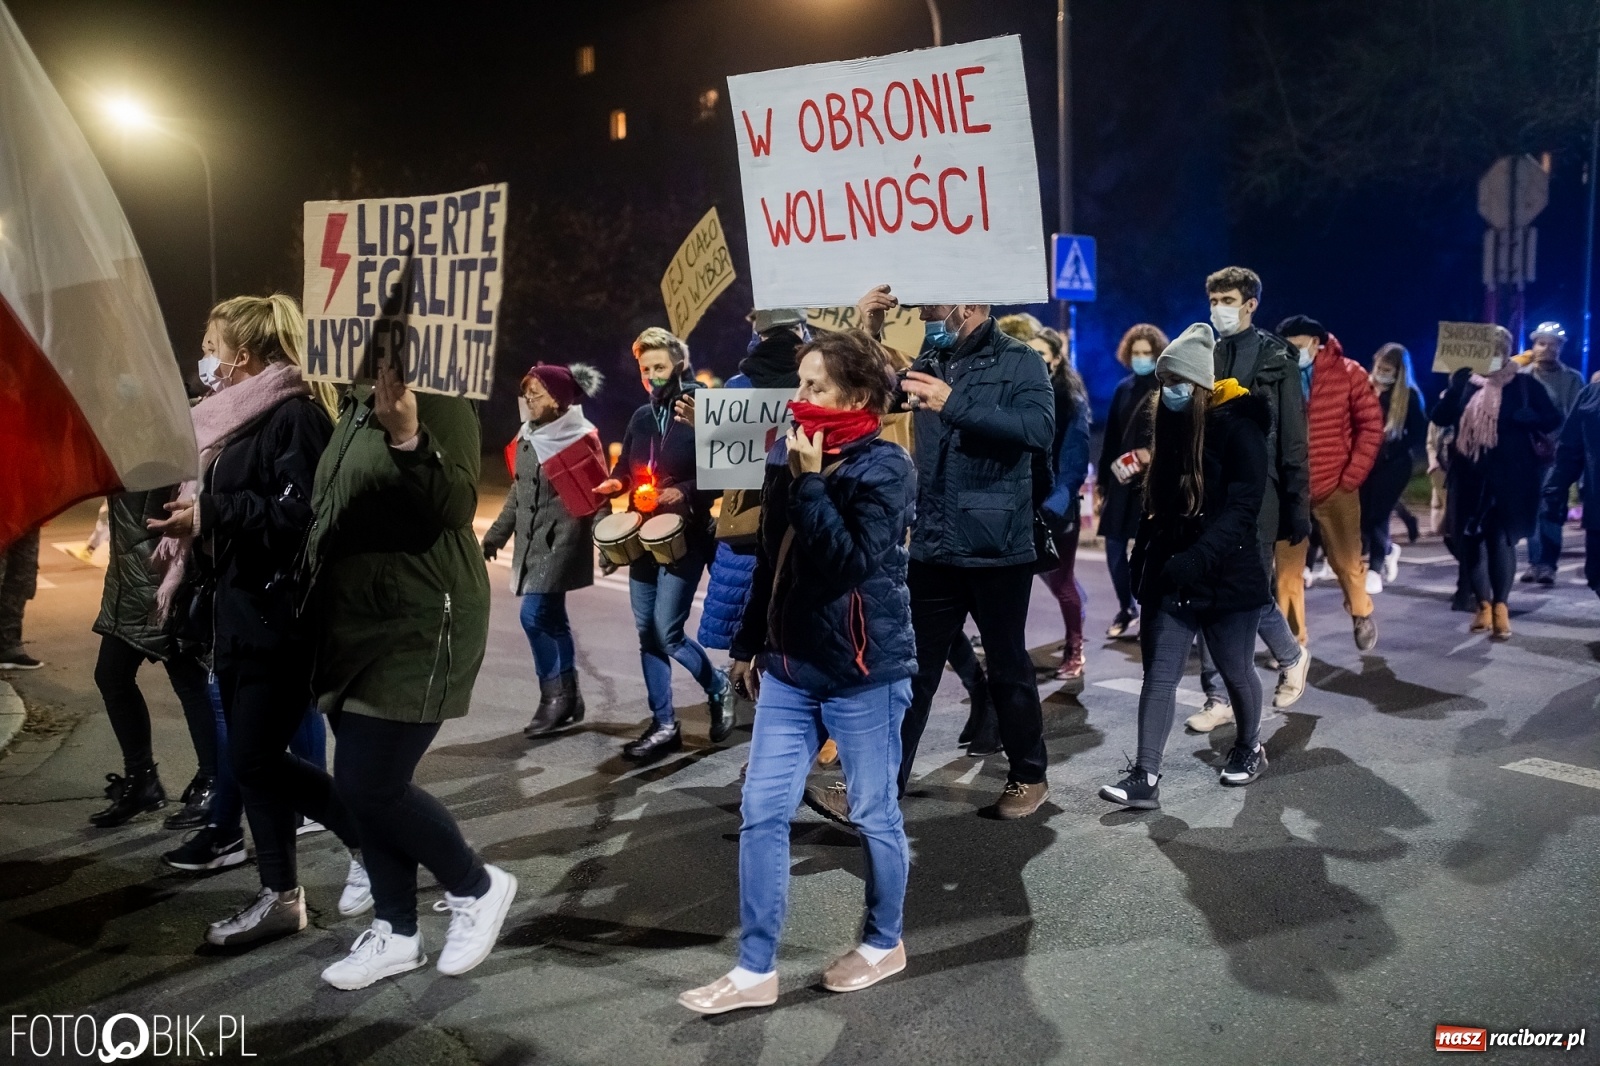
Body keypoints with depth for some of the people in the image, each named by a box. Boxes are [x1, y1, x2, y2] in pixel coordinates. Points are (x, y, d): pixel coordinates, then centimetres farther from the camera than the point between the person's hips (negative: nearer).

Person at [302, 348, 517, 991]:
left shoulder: (439, 405, -12)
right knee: (366, 787, 11)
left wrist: (408, 436, -37)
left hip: (418, 628, -9)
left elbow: (457, 507, -25)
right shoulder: (356, 408, 13)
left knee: (370, 786, -7)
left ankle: (478, 887, 15)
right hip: (355, 626, 9)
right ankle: (395, 933, 25)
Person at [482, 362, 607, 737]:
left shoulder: (580, 437, -10)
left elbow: (595, 495, -13)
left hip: (562, 538, -8)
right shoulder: (530, 435, 12)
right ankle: (567, 698, 20)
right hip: (531, 540, 8)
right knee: (551, 619, 10)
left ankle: (557, 697, 2)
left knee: (535, 615, -12)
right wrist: (498, 533, 24)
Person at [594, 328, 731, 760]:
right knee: (647, 632, 8)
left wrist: (684, 492, -24)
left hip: (686, 534, -7)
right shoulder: (641, 417, 12)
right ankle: (663, 724, 18)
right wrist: (615, 484, -2)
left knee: (667, 631, -11)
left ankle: (717, 687, 17)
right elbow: (625, 468, 19)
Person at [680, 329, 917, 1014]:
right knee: (761, 815, 5)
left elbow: (850, 562, -24)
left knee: (874, 815, 10)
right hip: (789, 667, 6)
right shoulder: (788, 455, 7)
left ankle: (884, 943, 32)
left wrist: (810, 483, -21)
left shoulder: (885, 467, -12)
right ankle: (755, 969, 16)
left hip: (862, 671, -6)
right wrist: (749, 643, 17)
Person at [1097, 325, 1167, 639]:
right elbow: (1111, 437, 12)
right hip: (1121, 480, 5)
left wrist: (1155, 453, -18)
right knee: (1115, 545, 6)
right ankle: (1126, 610, 23)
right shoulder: (1124, 388, 12)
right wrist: (1102, 480, 11)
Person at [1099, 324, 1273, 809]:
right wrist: (1142, 560, 14)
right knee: (1159, 672, -1)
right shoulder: (1171, 426, 10)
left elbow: (1242, 507, -19)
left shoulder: (1237, 427, -11)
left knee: (1236, 671, 13)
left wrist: (1199, 559, -29)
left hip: (1228, 575, -5)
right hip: (1171, 575, 6)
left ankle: (1250, 747, 38)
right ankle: (1146, 777, -1)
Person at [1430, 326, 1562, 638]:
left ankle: (1500, 606, 3)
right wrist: (1455, 386, -12)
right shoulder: (1465, 382, 10)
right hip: (1469, 473, 3)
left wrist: (1516, 416, -19)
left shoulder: (1524, 384, 3)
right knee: (1469, 538, 4)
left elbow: (1551, 419, -2)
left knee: (1501, 537, -7)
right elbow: (1439, 417, 0)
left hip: (1509, 474, -3)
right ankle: (1484, 604, 19)